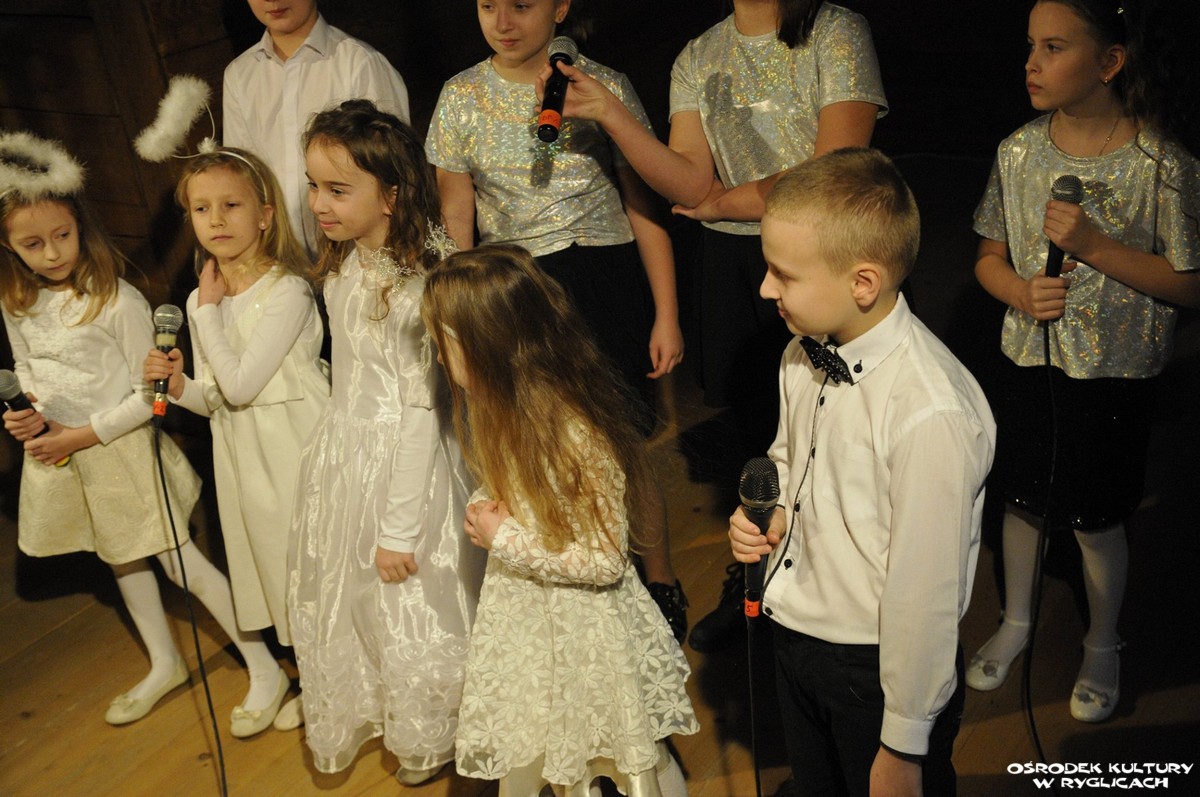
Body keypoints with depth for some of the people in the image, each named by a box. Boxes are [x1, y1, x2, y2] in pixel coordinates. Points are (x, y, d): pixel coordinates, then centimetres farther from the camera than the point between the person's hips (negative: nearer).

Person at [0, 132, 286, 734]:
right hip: (59, 456, 7)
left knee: (180, 560, -1)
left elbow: (148, 394, -17)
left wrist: (84, 434, -18)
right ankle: (164, 665, 40)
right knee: (121, 561, 20)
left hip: (121, 451, -6)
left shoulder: (118, 301, -21)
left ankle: (265, 670, 11)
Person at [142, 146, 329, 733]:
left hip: (294, 449, -7)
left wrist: (209, 311, -16)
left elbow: (241, 385, -22)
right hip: (240, 454, 7)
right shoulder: (203, 300, 4)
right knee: (269, 560, 19)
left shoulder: (287, 291, -18)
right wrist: (178, 386, -12)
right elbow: (216, 400, 8)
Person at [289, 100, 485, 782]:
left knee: (410, 609, 10)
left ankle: (429, 739, 38)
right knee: (346, 594, 23)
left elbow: (421, 413, -23)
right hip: (344, 451, 8)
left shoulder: (414, 286, -25)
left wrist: (399, 530, -19)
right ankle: (366, 712, 49)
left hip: (404, 463, -8)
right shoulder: (343, 265, 0)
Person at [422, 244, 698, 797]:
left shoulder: (574, 434, -30)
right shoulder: (498, 411, -4)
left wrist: (504, 540, -21)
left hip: (580, 622, -7)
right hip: (520, 617, 7)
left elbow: (606, 562, -25)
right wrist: (484, 513, -10)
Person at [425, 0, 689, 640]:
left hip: (605, 286, -2)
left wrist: (666, 315, -3)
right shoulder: (462, 97, 3)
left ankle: (661, 583, 25)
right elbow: (457, 216, 8)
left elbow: (644, 206, 0)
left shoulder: (604, 87, -3)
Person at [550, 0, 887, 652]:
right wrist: (609, 114, -17)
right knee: (752, 425, 15)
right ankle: (748, 584, 35)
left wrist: (726, 201, -5)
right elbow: (690, 185, -6)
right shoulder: (697, 59, 7)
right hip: (732, 264, 4)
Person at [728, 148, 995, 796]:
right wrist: (764, 515, -7)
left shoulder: (931, 413, -31)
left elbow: (924, 593, -25)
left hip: (878, 670, -7)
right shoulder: (804, 356, -6)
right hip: (795, 643, 7)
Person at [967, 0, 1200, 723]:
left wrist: (1093, 244, -23)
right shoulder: (1020, 152, -5)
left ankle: (1103, 645, 37)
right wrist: (1021, 291, -17)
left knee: (1097, 520, 10)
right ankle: (1017, 622, 41)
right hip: (1029, 361, 3)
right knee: (1023, 499, 17)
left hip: (1114, 373, -3)